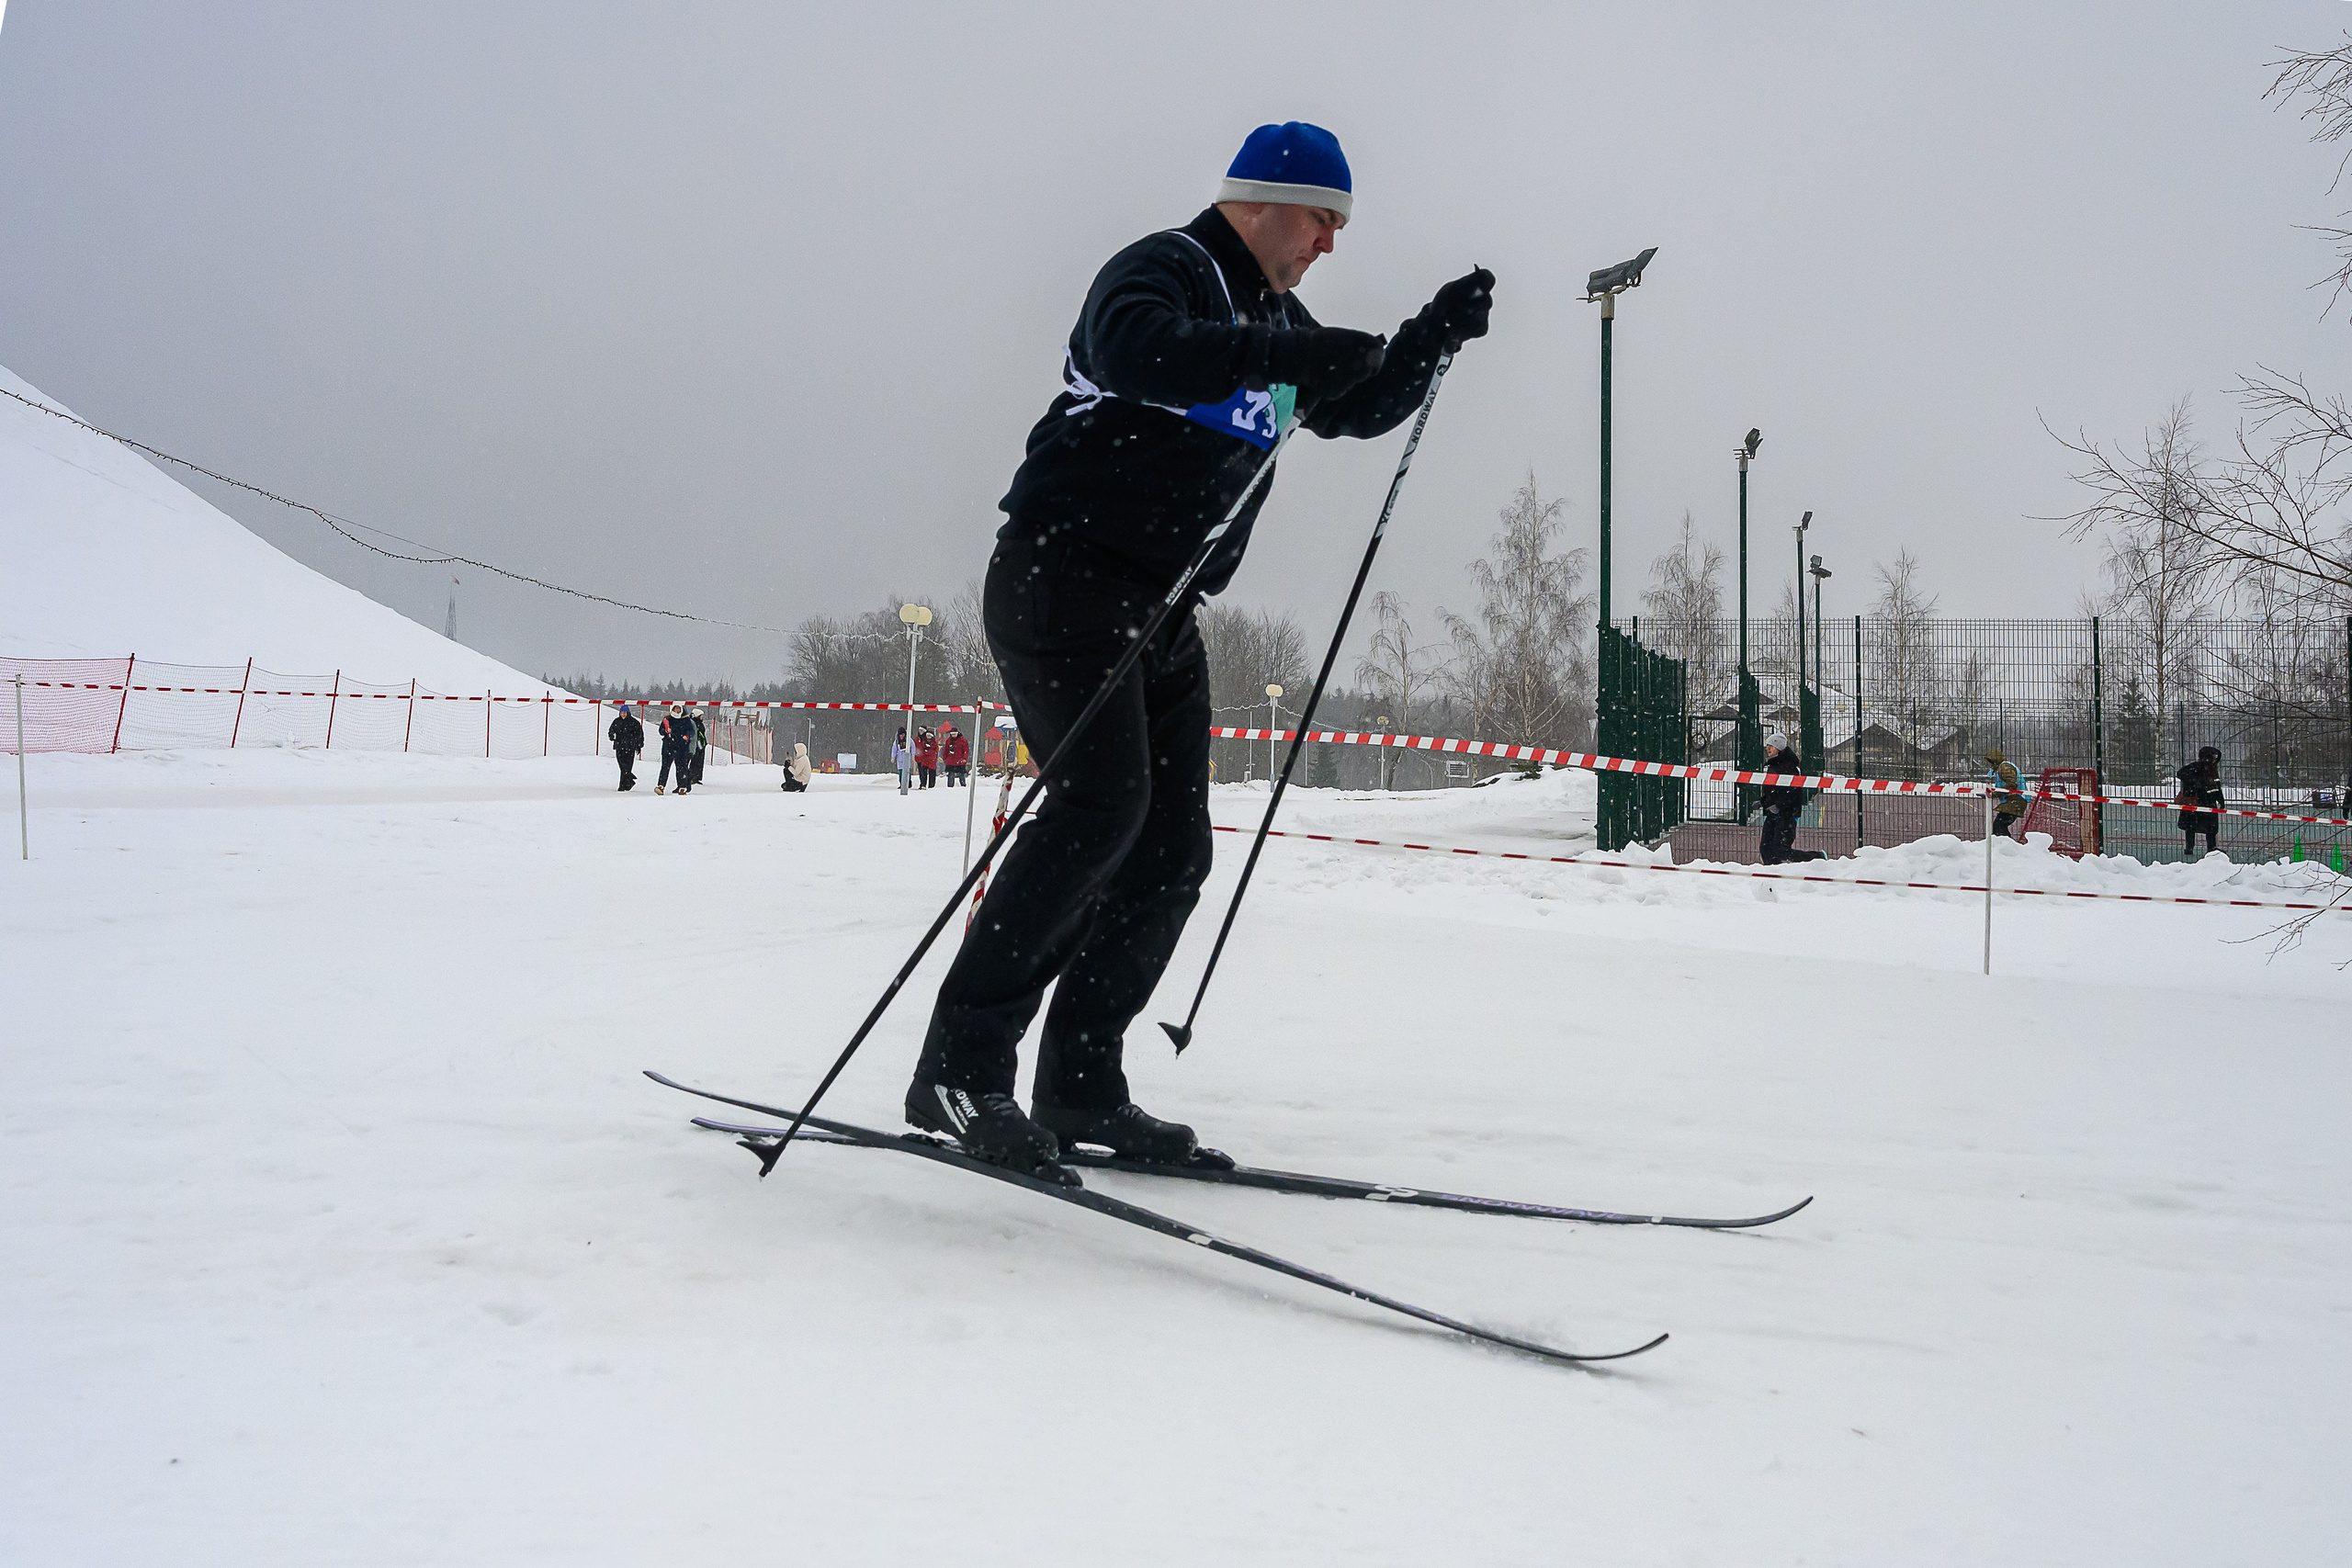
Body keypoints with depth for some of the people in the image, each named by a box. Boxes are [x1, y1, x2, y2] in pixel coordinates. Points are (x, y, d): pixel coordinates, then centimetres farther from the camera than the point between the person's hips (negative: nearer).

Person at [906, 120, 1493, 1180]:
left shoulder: (1275, 318, 20)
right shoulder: (1165, 270, -9)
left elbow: (1358, 409, 29)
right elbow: (1133, 350, -32)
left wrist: (1433, 337, 13)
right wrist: (1288, 356, -35)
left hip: (1162, 613, 10)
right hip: (1063, 575, -9)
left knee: (1172, 851, 3)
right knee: (1103, 803, -24)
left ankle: (1079, 1088, 9)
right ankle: (958, 1071, -22)